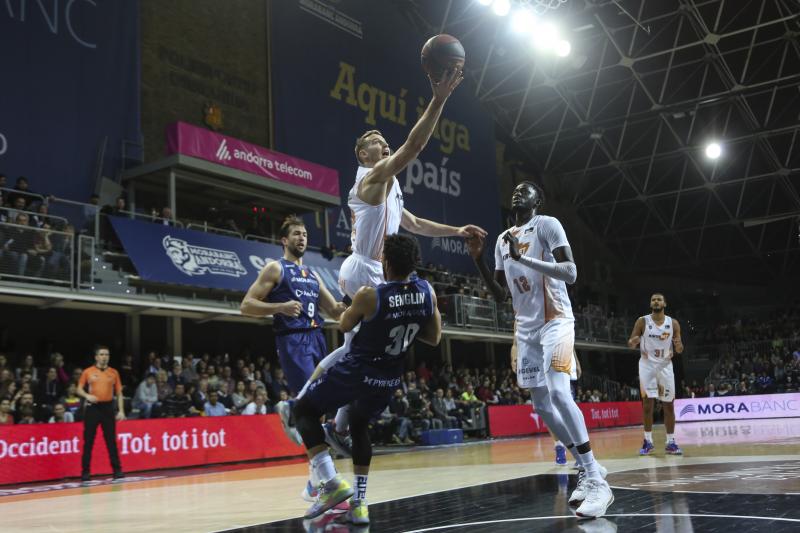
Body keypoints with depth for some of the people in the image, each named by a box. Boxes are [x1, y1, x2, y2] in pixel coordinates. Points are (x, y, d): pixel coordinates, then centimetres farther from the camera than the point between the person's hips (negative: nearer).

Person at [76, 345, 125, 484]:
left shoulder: (114, 373, 7)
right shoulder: (88, 372, 3)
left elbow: (119, 393, 8)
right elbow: (79, 389, 6)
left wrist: (121, 410, 0)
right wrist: (87, 395, -15)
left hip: (108, 407, 1)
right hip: (93, 407, -1)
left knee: (111, 440, 2)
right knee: (88, 441, 2)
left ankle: (117, 470, 5)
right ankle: (85, 472, 8)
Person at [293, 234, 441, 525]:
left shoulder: (369, 295, -22)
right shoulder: (427, 292, -8)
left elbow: (344, 326, -1)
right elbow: (434, 338, 5)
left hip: (356, 371, -5)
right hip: (389, 379, 6)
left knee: (303, 410, 13)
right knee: (359, 426, 29)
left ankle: (333, 483, 0)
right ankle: (359, 503, 22)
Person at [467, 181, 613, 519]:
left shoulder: (547, 224, -6)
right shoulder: (502, 240, 15)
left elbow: (570, 274, -17)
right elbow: (501, 295, 14)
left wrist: (523, 258, -26)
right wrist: (478, 260, 3)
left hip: (555, 321, -8)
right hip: (526, 328, 8)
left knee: (558, 393, -24)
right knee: (541, 404, 6)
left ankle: (597, 481, -21)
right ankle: (588, 469, 18)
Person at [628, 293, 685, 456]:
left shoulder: (673, 323, -2)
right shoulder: (642, 321, -6)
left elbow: (679, 350, 3)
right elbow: (630, 343, -4)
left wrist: (678, 345, -21)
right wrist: (633, 342, -28)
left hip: (665, 366, 2)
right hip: (647, 365, -2)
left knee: (669, 404, 3)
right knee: (648, 402, -5)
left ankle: (671, 442, 12)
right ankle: (648, 442, 4)